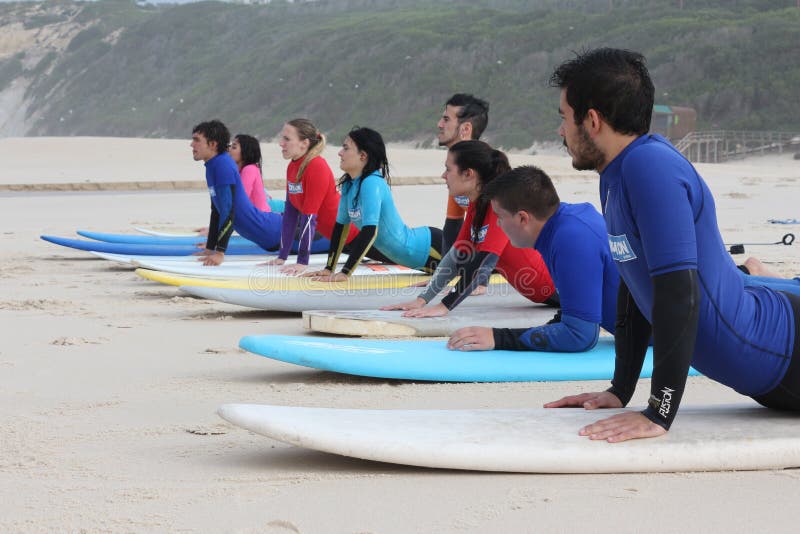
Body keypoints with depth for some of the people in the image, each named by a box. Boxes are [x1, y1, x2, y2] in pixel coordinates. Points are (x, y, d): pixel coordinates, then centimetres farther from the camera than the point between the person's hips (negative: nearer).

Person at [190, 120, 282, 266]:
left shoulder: (224, 164, -22)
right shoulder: (211, 166, 7)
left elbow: (228, 210, -27)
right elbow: (216, 210, 14)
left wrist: (220, 253, -29)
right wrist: (210, 249, 14)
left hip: (270, 231, -9)